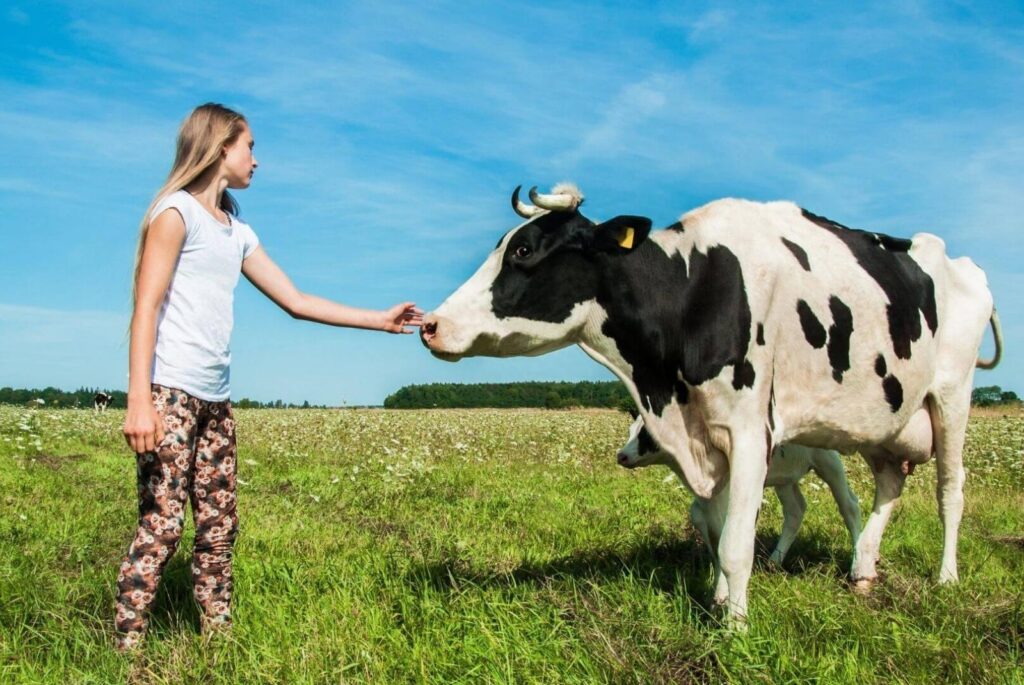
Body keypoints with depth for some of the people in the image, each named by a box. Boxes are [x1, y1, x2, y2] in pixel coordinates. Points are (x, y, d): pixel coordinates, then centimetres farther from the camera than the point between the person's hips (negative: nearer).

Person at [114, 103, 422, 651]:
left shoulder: (237, 232, 20)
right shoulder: (178, 210, -3)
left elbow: (296, 301, 22)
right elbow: (147, 305, -11)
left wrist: (380, 319, 21)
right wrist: (138, 400, -20)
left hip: (216, 399, 8)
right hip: (169, 392, -8)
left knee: (219, 526, 7)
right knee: (162, 523, -9)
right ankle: (126, 649, 0)